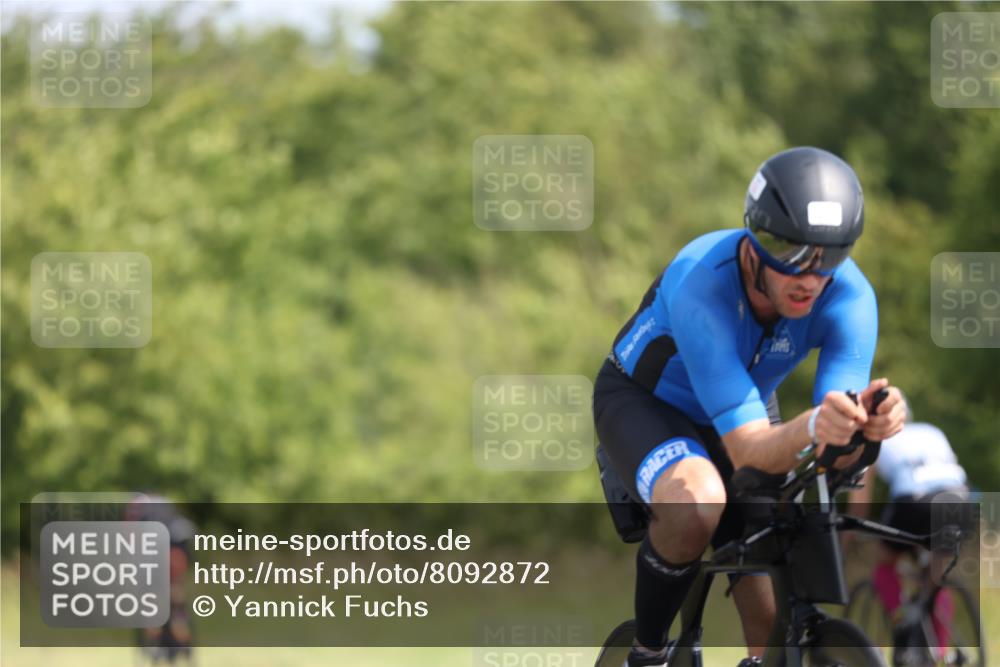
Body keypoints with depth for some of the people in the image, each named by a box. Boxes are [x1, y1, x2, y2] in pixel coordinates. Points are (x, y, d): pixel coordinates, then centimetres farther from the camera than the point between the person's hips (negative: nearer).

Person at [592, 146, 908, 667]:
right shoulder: (701, 287, -40)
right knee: (698, 502, -36)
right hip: (643, 402, -5)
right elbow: (747, 449, -43)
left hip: (740, 414, 5)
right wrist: (812, 426, -65)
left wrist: (868, 422, -60)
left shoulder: (849, 296, -28)